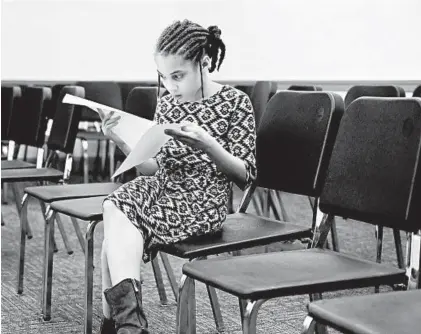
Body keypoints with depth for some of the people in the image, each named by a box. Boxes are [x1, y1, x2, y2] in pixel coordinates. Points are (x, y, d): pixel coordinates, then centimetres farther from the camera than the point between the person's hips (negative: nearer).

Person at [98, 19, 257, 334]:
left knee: (117, 218, -26)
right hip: (163, 187, 5)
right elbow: (153, 169, 13)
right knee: (117, 205, -28)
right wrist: (124, 143, -5)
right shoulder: (166, 105, 12)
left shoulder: (235, 102, -2)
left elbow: (245, 174, -5)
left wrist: (207, 145, -21)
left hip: (206, 197, -5)